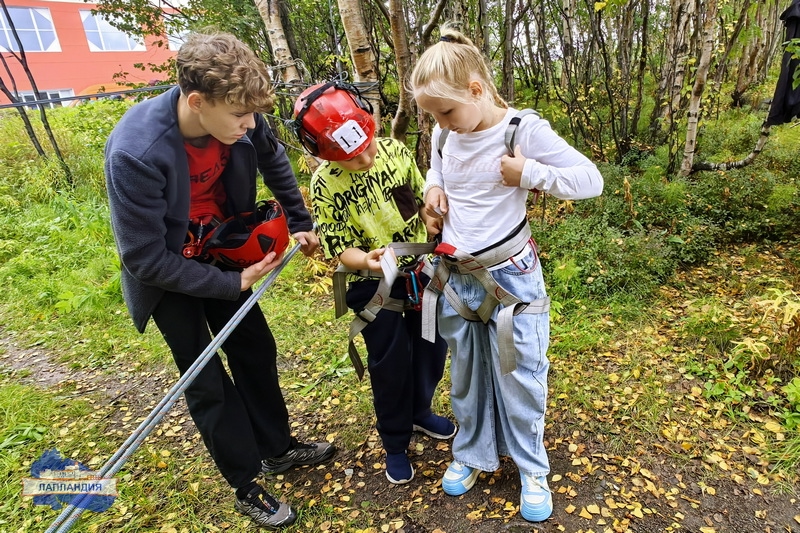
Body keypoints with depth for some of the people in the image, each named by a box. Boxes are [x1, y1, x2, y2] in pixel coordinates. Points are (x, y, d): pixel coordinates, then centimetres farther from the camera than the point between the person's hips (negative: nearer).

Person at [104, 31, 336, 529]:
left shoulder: (237, 118, -21)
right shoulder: (135, 152, -36)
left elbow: (273, 159, 3)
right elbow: (146, 259, -27)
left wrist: (301, 222, 6)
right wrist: (234, 283, -24)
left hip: (223, 253, 5)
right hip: (168, 272, -5)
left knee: (257, 350, 15)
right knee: (207, 382, 5)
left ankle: (277, 448, 38)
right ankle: (248, 486, 26)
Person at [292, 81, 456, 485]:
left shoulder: (395, 150, -7)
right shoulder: (325, 184, -18)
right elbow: (339, 249, -16)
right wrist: (367, 260, -35)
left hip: (420, 270, 4)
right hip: (373, 285, -4)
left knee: (431, 346, 17)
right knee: (391, 364, 7)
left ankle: (420, 412, 47)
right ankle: (395, 443, 34)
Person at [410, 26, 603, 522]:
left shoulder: (524, 130, -15)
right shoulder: (444, 136, 0)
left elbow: (591, 179, -11)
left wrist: (530, 173, -23)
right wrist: (433, 189, 1)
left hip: (510, 277, -4)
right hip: (458, 278, 5)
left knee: (519, 377, 9)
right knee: (466, 375, 18)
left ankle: (532, 470, 33)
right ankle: (472, 454, 42)